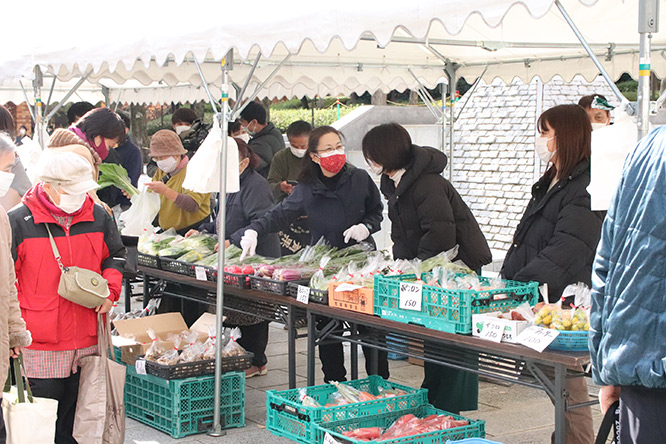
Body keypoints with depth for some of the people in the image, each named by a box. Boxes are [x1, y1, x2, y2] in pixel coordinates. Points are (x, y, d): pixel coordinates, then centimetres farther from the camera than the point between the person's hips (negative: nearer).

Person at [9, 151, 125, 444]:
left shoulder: (98, 218, 4)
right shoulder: (19, 222, -9)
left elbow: (114, 256, 21)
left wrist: (110, 288, 1)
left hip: (86, 342, 4)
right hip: (39, 346, -4)